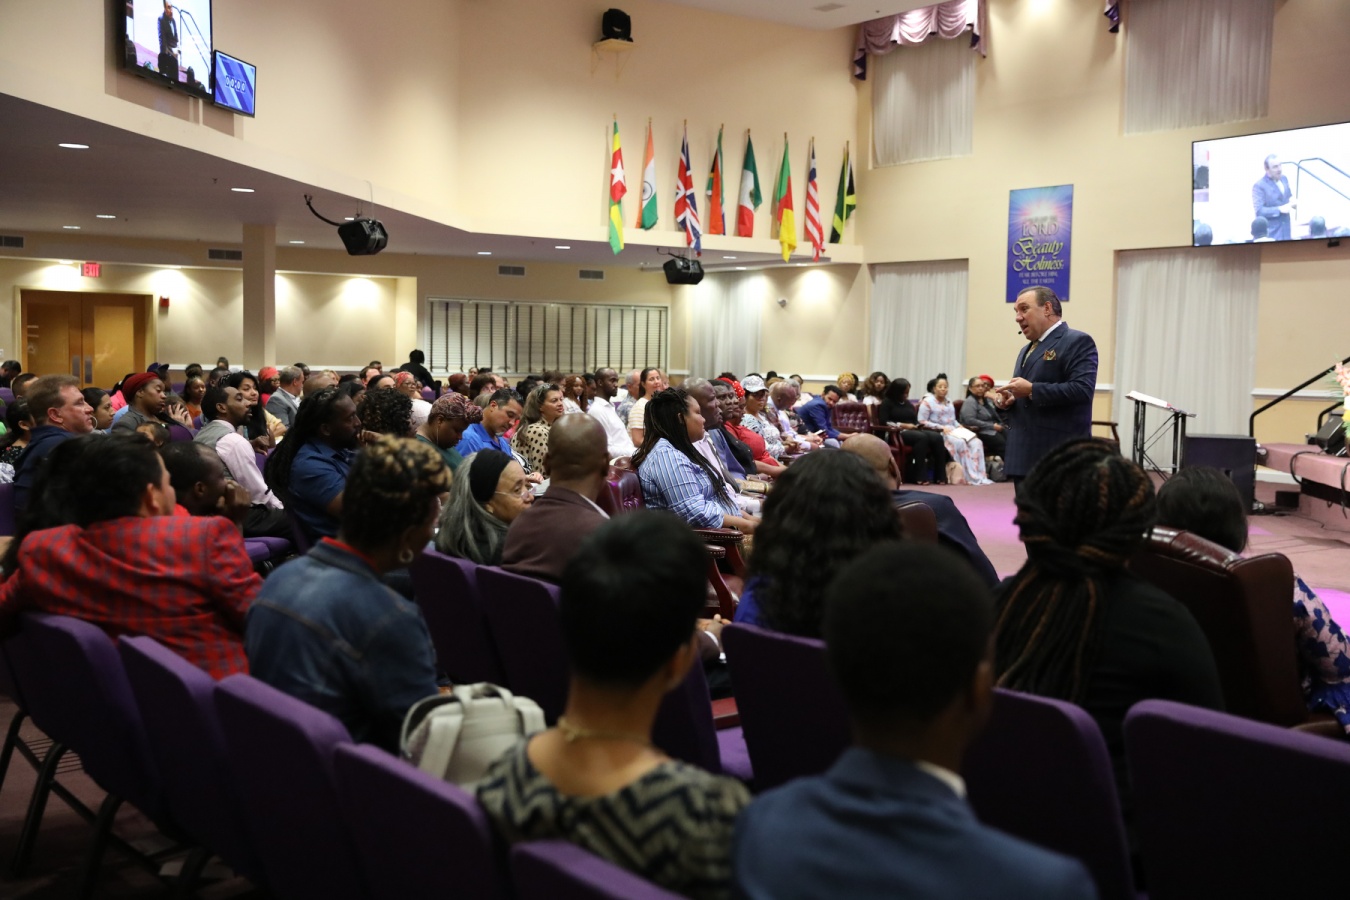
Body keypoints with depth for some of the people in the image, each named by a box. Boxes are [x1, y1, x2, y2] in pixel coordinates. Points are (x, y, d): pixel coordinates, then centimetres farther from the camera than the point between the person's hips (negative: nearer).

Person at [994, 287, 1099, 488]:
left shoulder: (1078, 342, -5)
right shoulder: (1027, 350, 24)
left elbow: (1082, 389, -19)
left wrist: (1032, 390, -19)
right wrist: (1007, 400, 7)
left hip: (1059, 457, -9)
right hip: (1025, 455, 9)